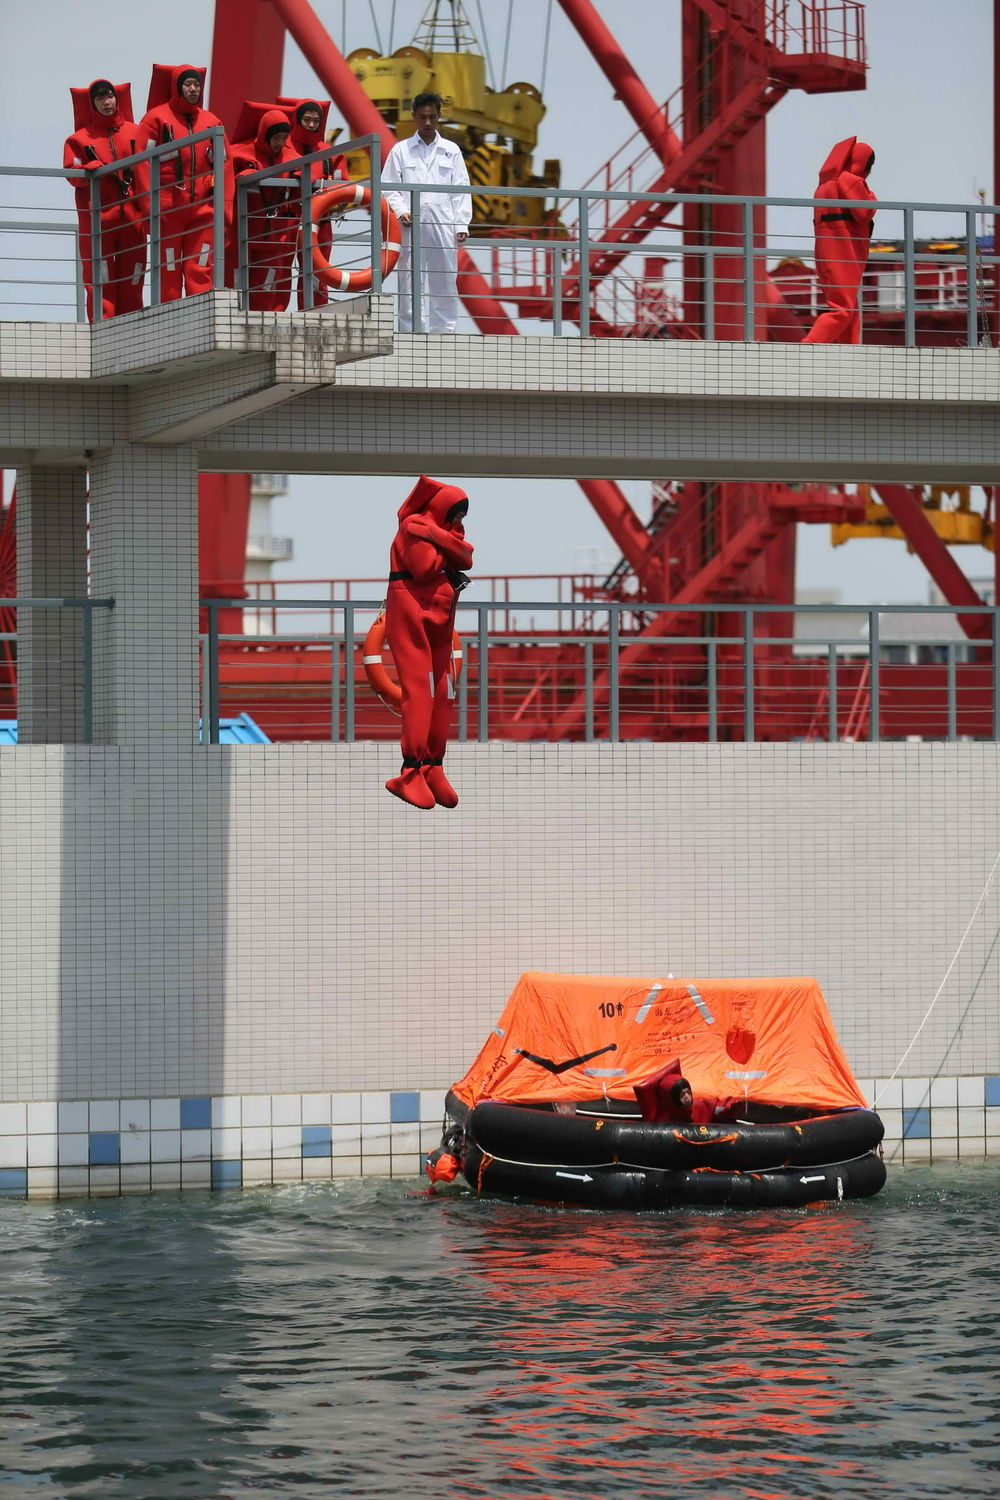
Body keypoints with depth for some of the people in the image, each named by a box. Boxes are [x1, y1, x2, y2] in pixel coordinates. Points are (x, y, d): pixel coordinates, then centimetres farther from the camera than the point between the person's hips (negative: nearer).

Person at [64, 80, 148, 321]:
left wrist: (150, 211, -6)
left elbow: (144, 173, 5)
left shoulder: (134, 133, 13)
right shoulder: (80, 138, 11)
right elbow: (72, 173, 0)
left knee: (131, 284, -1)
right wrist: (98, 169, -18)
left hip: (131, 218, 2)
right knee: (102, 283, -8)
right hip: (98, 218, -2)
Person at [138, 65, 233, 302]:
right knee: (168, 271, -2)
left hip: (203, 209, 3)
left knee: (202, 272, -2)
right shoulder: (157, 118, 2)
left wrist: (224, 204, 4)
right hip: (168, 209, -3)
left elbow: (223, 165, 15)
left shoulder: (211, 122, 15)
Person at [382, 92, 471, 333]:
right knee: (411, 281, -5)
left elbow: (461, 190, 11)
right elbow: (388, 186, 7)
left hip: (443, 224, 1)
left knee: (445, 280, 0)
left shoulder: (451, 151, 15)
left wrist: (462, 224, 2)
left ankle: (445, 330, 3)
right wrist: (401, 211, -10)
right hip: (411, 223, -1)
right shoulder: (401, 150, 11)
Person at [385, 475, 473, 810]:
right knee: (419, 691, -15)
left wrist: (439, 537, -15)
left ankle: (433, 768, 6)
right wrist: (447, 556, -1)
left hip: (440, 620, 9)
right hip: (413, 616, -9)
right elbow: (424, 567, -19)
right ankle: (411, 773, -21)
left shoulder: (449, 529, 17)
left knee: (441, 694, 5)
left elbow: (465, 558, -1)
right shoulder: (414, 526, -9)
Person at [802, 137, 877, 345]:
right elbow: (863, 214, -15)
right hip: (845, 254, -10)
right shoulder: (852, 181, -8)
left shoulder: (826, 183, 20)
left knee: (851, 311, 13)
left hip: (827, 254, 10)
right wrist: (872, 198, 5)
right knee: (842, 310, -13)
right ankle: (807, 348, -26)